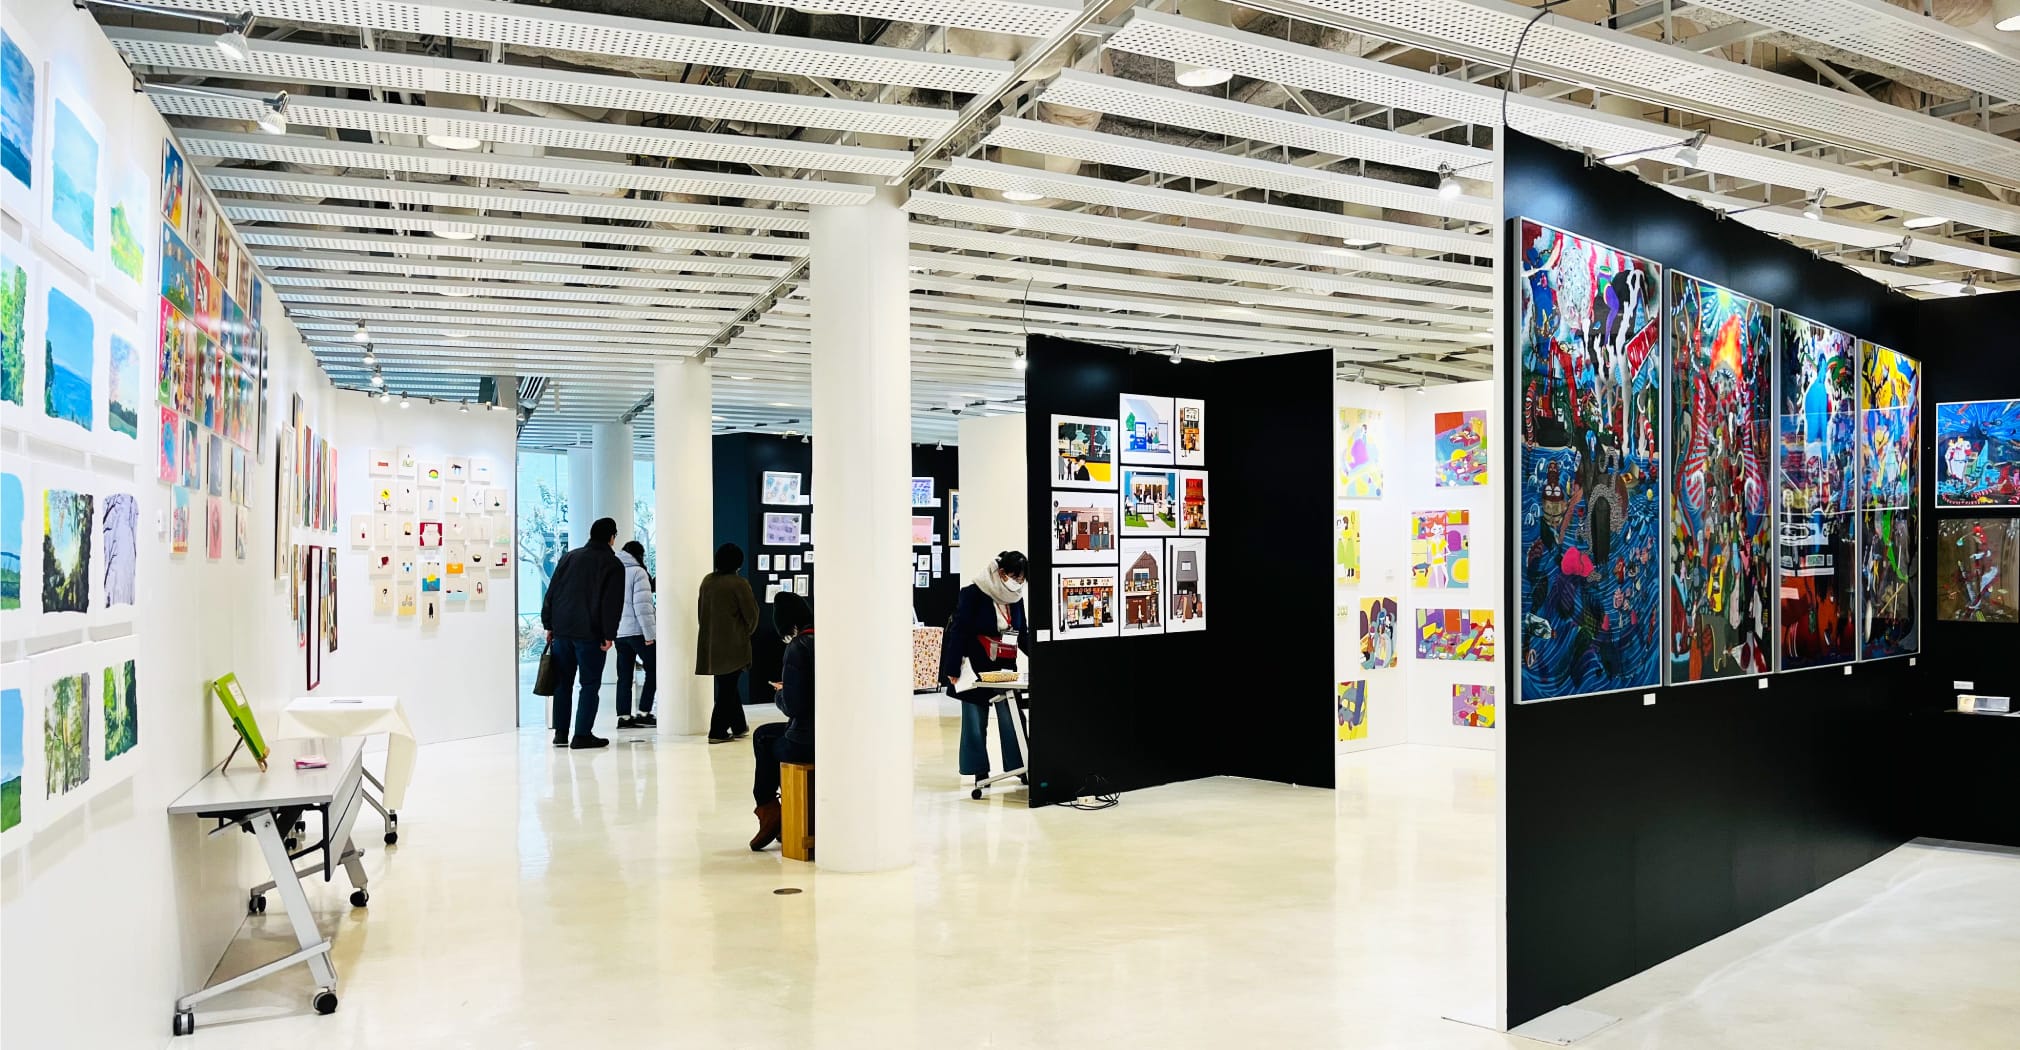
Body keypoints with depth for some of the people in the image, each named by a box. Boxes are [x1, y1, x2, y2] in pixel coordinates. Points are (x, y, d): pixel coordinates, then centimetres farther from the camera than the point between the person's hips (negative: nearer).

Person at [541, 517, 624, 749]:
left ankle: (560, 733, 15)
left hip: (561, 629, 5)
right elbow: (613, 604, -9)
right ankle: (582, 735, -3)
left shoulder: (568, 557, 13)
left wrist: (549, 625, 13)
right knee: (590, 684, 1)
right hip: (590, 633, -5)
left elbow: (551, 593, 11)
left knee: (562, 682, 13)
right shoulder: (613, 564, -2)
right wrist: (609, 635, -7)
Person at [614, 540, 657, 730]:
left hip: (619, 632, 7)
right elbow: (642, 605, -15)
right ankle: (644, 713, -3)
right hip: (637, 631, -7)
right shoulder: (638, 572, -9)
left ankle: (623, 716, 7)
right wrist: (649, 634, -14)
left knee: (624, 675, 9)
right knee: (653, 670, 2)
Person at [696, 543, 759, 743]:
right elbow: (751, 614, -7)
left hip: (710, 642, 6)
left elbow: (702, 611, 13)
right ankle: (717, 731, 0)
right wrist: (748, 632, 12)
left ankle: (739, 726, 28)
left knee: (727, 685, 17)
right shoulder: (739, 583, -14)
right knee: (728, 686, 1)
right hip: (732, 644, -6)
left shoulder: (707, 581, 5)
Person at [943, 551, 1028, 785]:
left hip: (1005, 668, 4)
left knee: (1010, 719, -3)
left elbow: (1022, 634, 15)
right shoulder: (973, 594, -10)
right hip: (976, 667, -4)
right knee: (975, 721, 3)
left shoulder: (1016, 598, 6)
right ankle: (979, 772, 12)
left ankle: (1017, 766, 7)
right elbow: (959, 632, -11)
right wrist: (953, 670, -14)